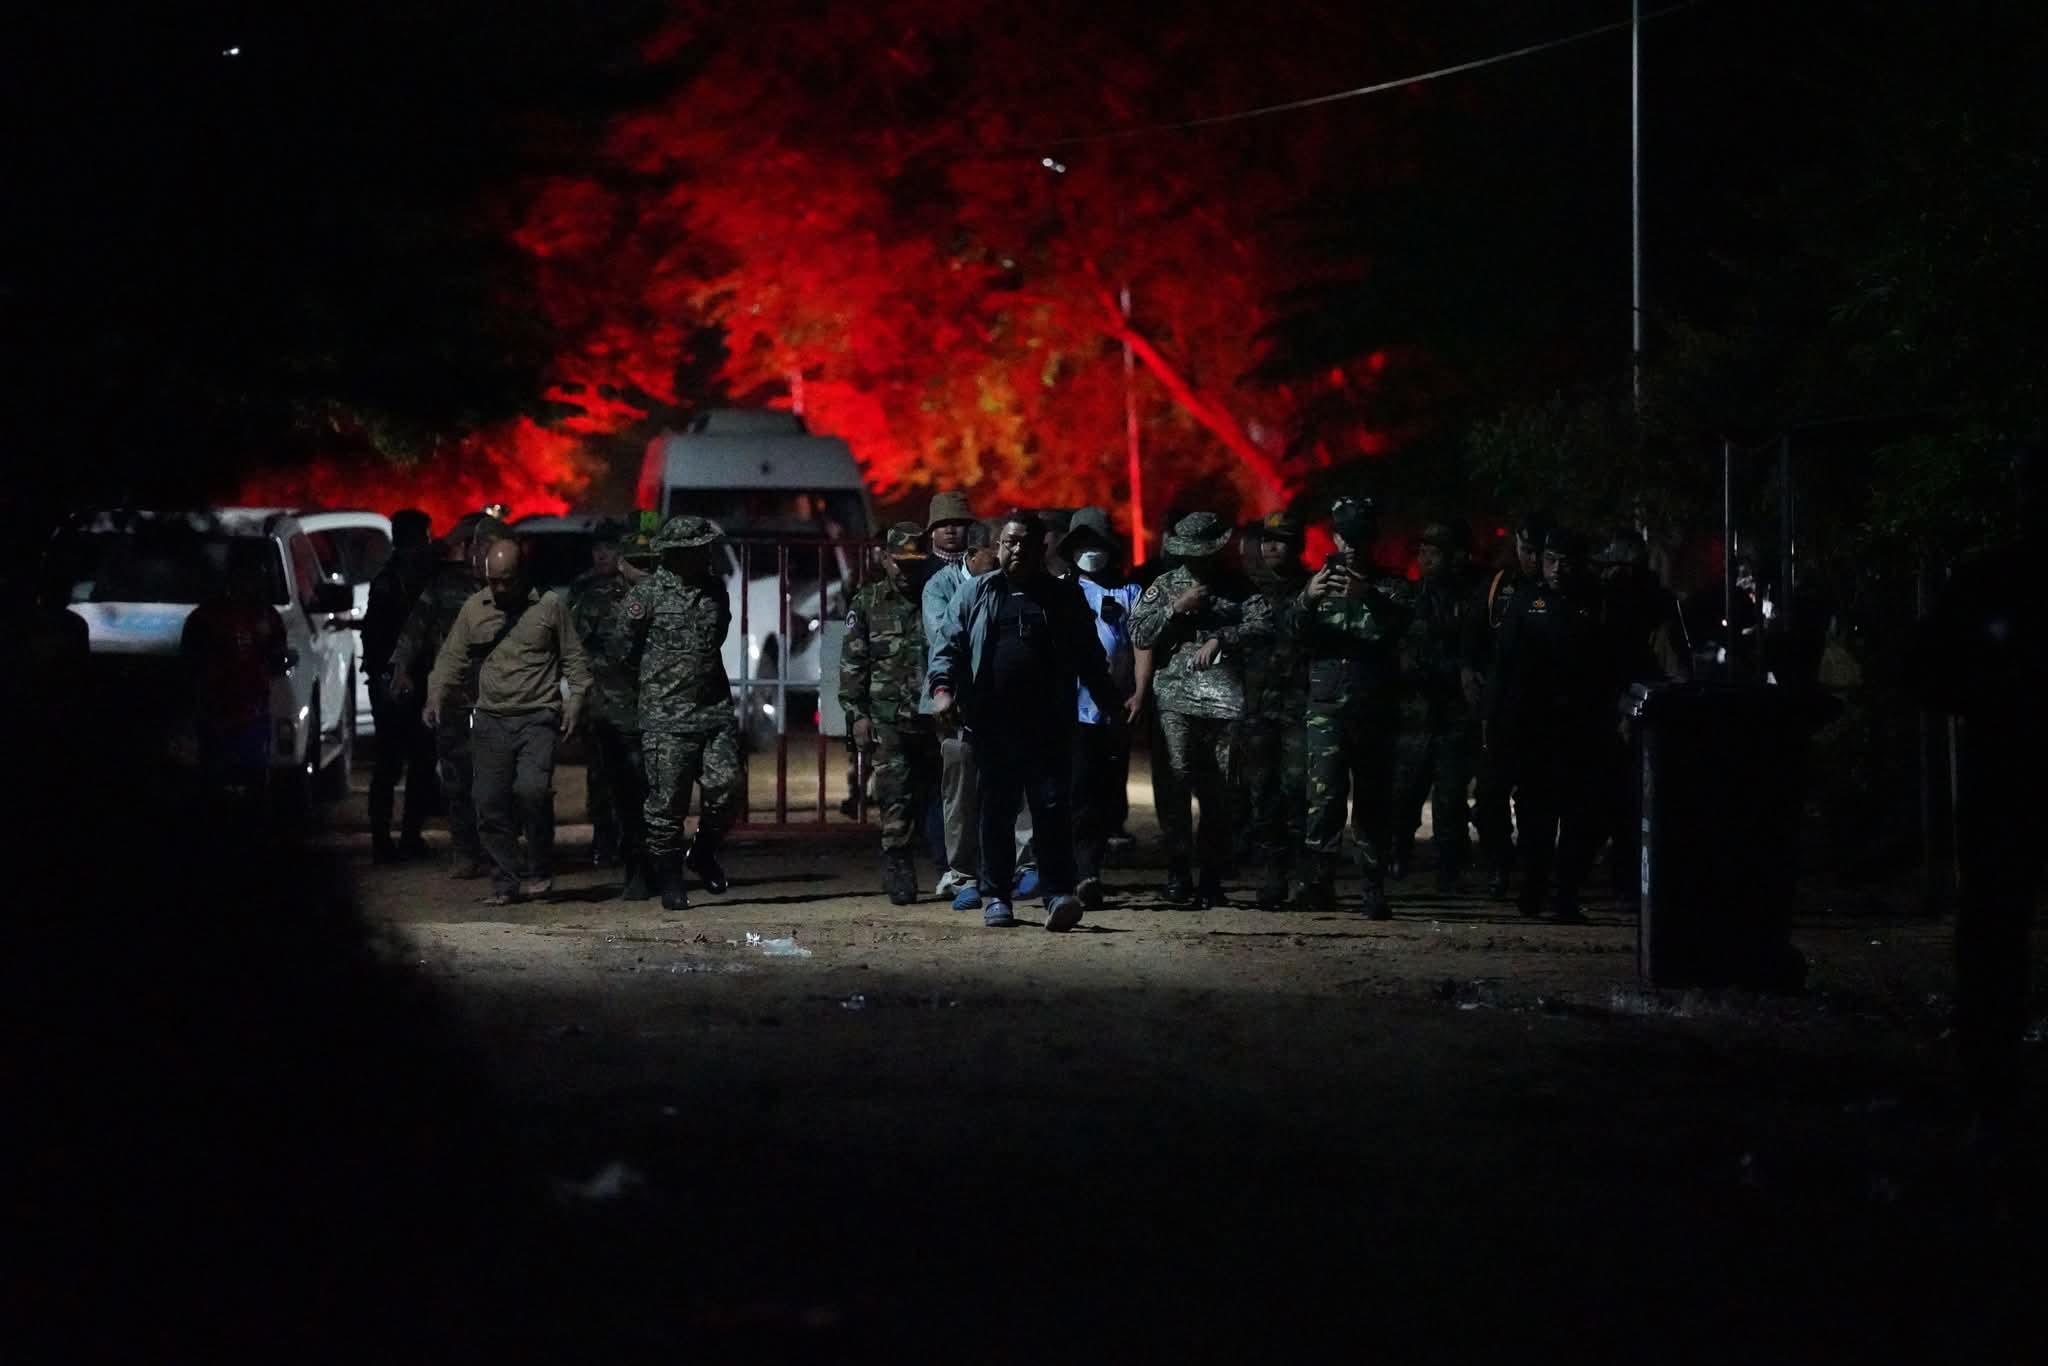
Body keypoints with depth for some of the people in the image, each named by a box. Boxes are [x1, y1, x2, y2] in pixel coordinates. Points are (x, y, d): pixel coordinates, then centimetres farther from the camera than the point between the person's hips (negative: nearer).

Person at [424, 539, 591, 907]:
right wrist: (436, 696, -2)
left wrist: (574, 700, -5)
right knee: (491, 804, 0)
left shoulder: (550, 606, 2)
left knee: (532, 790, -20)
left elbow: (575, 658, 6)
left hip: (538, 719, -3)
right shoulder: (474, 609, 9)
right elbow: (452, 658, 12)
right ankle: (506, 881, 10)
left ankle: (537, 871, -2)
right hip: (491, 720, 3)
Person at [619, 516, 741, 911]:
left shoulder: (716, 589, 10)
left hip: (716, 711, 4)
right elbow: (625, 649, 3)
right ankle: (671, 884, 9)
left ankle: (704, 853, 18)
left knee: (726, 787, -8)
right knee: (667, 802, -2)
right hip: (666, 718, -4)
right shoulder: (646, 593, -6)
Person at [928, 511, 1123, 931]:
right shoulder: (975, 594, 12)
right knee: (995, 811, 6)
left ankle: (1058, 895, -11)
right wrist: (942, 687, -9)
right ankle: (995, 896, 13)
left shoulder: (1065, 598, 12)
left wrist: (1114, 699, 6)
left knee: (1052, 806, -8)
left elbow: (1089, 659, 15)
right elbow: (948, 644, 8)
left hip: (1048, 725, -1)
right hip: (992, 723, 1)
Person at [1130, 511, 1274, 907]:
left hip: (1224, 700, 0)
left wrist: (1221, 638, -11)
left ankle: (1211, 878, 6)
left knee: (1218, 792, -1)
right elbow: (1138, 635, 5)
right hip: (1175, 699, 0)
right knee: (1175, 783, -14)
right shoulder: (1165, 585, 14)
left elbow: (1264, 626, 0)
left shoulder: (1238, 586, 12)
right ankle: (1177, 871, -9)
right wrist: (1176, 609, -5)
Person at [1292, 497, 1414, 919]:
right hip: (1327, 709, 0)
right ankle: (1318, 883, -15)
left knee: (1373, 800, 1)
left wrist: (1369, 597, -34)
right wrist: (1306, 602, -23)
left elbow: (1400, 622, -13)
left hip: (1375, 711, 0)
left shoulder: (1389, 585, 10)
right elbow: (1299, 639, -1)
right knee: (1324, 794, -14)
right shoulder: (1319, 581, 13)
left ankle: (1374, 891, 5)